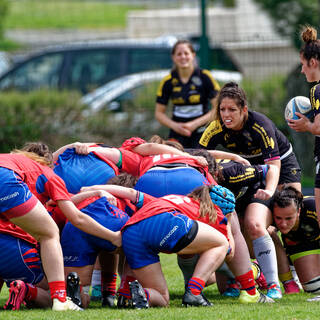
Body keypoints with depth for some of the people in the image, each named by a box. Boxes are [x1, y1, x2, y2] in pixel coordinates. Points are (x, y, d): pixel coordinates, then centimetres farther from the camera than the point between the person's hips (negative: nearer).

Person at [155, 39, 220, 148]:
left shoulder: (205, 77, -2)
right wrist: (175, 126, -7)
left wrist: (195, 124, -11)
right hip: (177, 135, 2)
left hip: (201, 134, -2)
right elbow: (159, 113, 10)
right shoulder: (168, 81, 4)